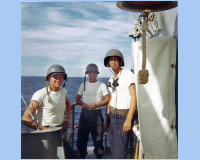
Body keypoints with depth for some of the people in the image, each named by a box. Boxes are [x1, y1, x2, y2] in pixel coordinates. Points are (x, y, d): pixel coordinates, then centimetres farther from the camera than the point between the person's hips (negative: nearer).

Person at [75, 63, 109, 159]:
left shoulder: (101, 85, 1)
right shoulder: (83, 85, 11)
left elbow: (107, 99, -4)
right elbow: (77, 99, 15)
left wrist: (96, 104, -19)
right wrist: (82, 104, -7)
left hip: (96, 114, -3)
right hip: (84, 113, 3)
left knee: (98, 138, 1)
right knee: (81, 137, 8)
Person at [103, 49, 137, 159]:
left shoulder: (127, 74, -8)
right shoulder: (111, 79, 14)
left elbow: (134, 97, -14)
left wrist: (128, 119, -20)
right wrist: (106, 120, 17)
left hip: (122, 116, -7)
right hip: (112, 115, 7)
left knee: (119, 152, -5)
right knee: (113, 148, 15)